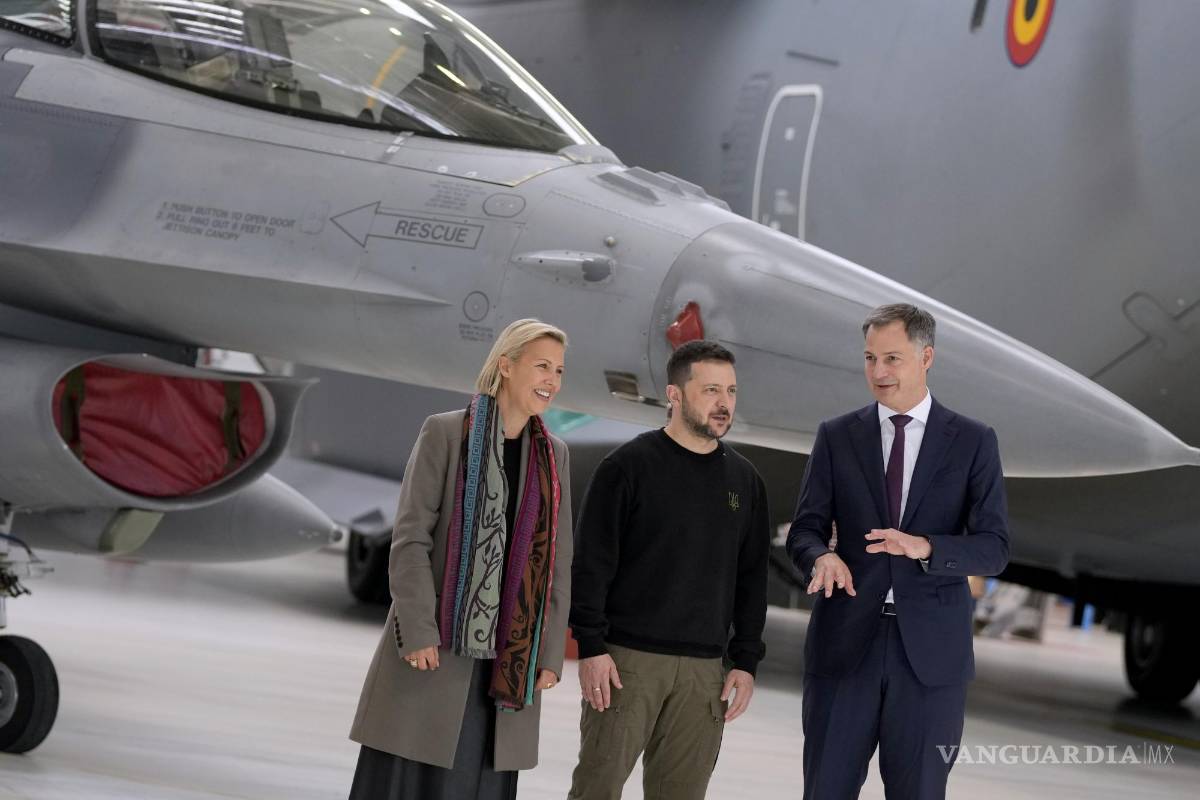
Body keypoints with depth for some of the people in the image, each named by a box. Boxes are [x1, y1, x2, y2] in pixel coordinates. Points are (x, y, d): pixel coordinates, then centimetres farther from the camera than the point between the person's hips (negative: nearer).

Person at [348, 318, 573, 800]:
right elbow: (410, 538, -8)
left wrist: (550, 653, 3)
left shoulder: (553, 456, 10)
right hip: (436, 643, -4)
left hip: (508, 655, 4)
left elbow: (556, 562, 10)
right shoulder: (444, 433, -3)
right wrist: (417, 630, -16)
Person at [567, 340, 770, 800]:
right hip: (627, 658, -4)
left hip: (704, 670, 4)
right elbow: (592, 564, -5)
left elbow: (751, 579, 14)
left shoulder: (744, 481, 12)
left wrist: (746, 662, 8)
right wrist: (591, 647, -11)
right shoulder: (628, 467, -2)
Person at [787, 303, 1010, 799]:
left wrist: (923, 547, -23)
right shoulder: (836, 437, 7)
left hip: (930, 647, -1)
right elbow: (804, 531, 4)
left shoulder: (973, 442, 3)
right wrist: (823, 557, -21)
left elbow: (993, 549, -4)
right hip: (845, 643, 1)